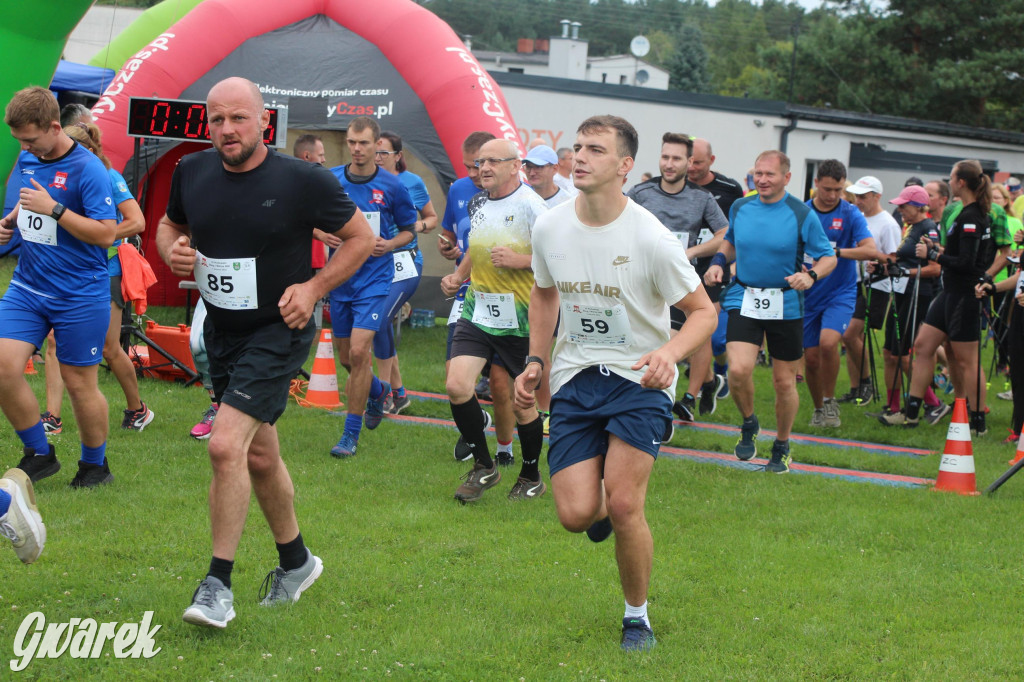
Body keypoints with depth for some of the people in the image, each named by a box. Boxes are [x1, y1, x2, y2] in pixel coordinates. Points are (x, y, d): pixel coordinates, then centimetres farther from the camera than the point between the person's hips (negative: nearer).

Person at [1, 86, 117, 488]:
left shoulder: (87, 169, -16)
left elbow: (106, 232, -20)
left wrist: (53, 209, -26)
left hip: (79, 296, -6)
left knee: (79, 381, 3)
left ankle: (95, 465, 23)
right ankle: (38, 455, 9)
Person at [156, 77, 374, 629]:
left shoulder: (303, 181, -15)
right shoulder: (191, 173, -2)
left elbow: (360, 237, -2)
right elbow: (170, 225, 17)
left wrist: (313, 288, -13)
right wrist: (173, 251, -6)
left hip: (277, 332, -6)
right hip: (221, 331, 6)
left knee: (226, 445, -21)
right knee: (259, 456, 17)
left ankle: (218, 584, -13)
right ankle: (295, 562, 38)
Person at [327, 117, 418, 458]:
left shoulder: (392, 186, -4)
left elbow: (409, 230, 8)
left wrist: (390, 245, -12)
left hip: (375, 277, -4)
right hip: (339, 277, 4)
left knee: (359, 351, -15)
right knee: (346, 357, 11)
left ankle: (351, 433, -6)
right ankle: (378, 391, 45)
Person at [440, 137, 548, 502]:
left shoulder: (530, 205, -12)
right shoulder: (477, 204, 10)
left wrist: (520, 260, -22)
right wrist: (458, 276, 13)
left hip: (520, 321, -5)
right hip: (477, 314, 5)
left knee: (522, 403, 5)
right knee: (457, 386, -12)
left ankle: (531, 477, 26)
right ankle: (483, 467, 6)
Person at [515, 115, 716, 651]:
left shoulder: (651, 239, -15)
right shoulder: (549, 228, -2)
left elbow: (703, 310, -7)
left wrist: (669, 352, -26)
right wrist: (536, 360, 11)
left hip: (639, 380, -3)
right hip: (574, 380, 3)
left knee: (623, 506, -16)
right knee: (576, 515, -10)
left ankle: (637, 616, 9)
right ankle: (603, 508, 31)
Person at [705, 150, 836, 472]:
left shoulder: (802, 215, -6)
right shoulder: (740, 208, 4)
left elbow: (828, 257, -1)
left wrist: (811, 275, -21)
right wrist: (719, 262, 4)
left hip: (786, 306, -1)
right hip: (744, 300, 2)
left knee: (784, 382, 6)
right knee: (738, 370, -18)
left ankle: (782, 446, 28)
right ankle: (749, 424, 11)